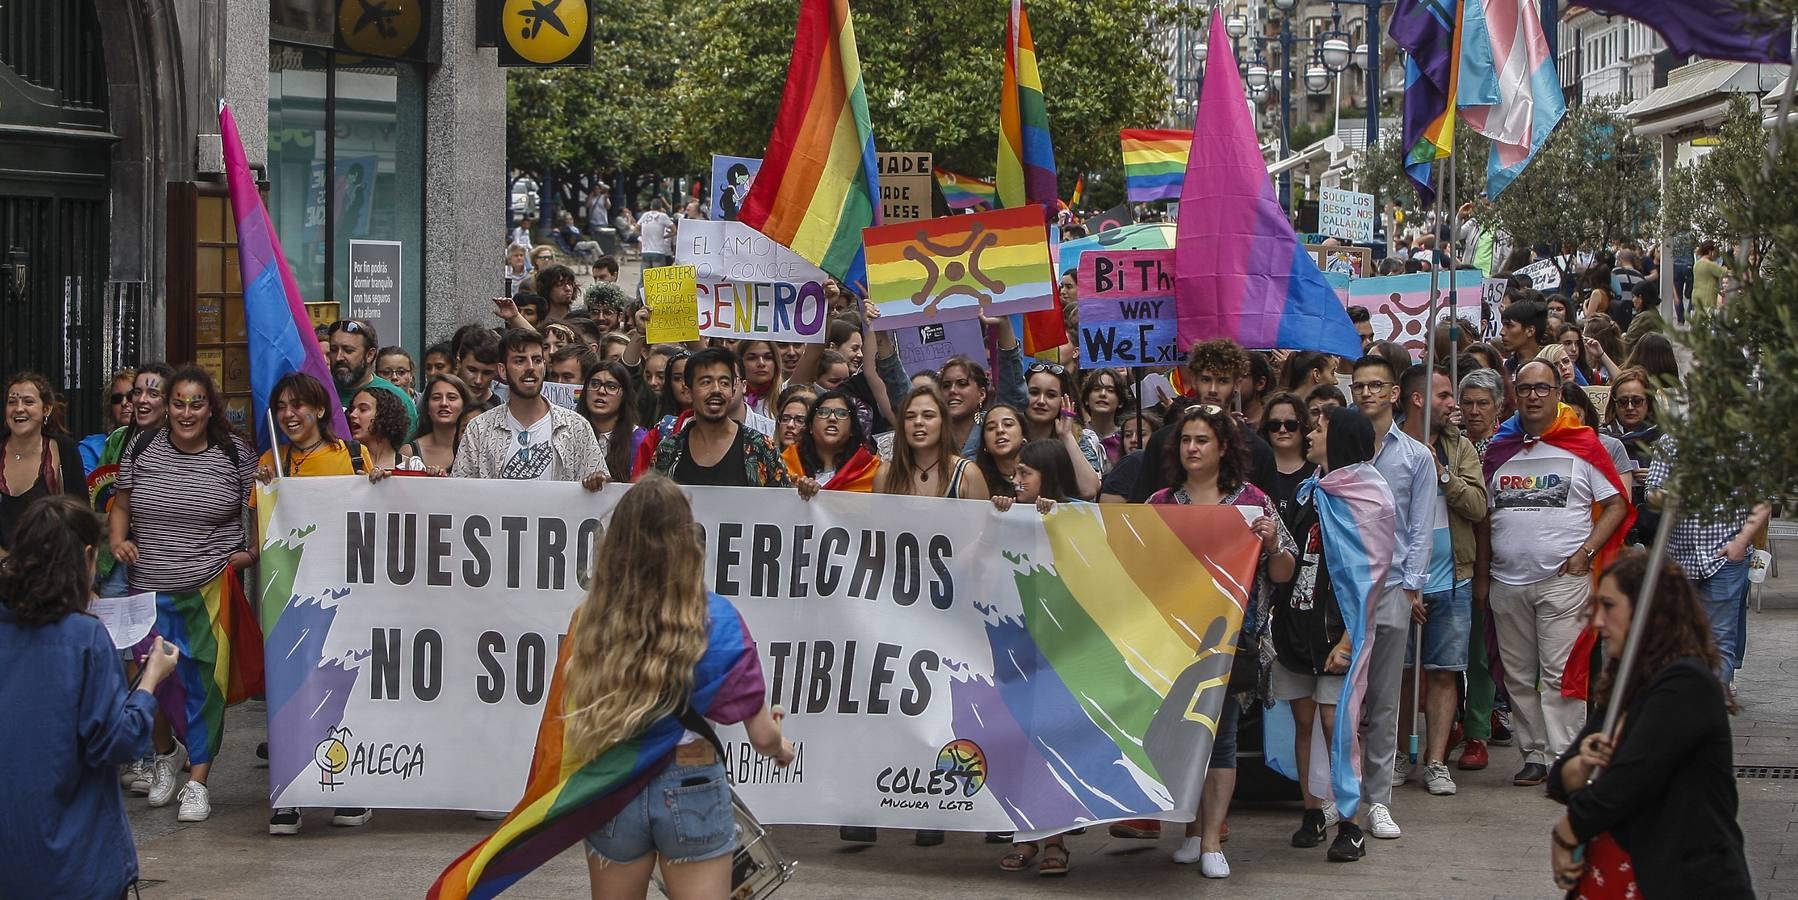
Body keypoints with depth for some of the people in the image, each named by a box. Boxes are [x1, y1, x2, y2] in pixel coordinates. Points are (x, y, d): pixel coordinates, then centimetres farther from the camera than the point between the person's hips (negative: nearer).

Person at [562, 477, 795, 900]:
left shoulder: (589, 619, -9)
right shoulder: (716, 619, -12)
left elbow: (566, 723, -4)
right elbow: (762, 735, -7)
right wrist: (781, 750, 16)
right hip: (690, 790, -2)